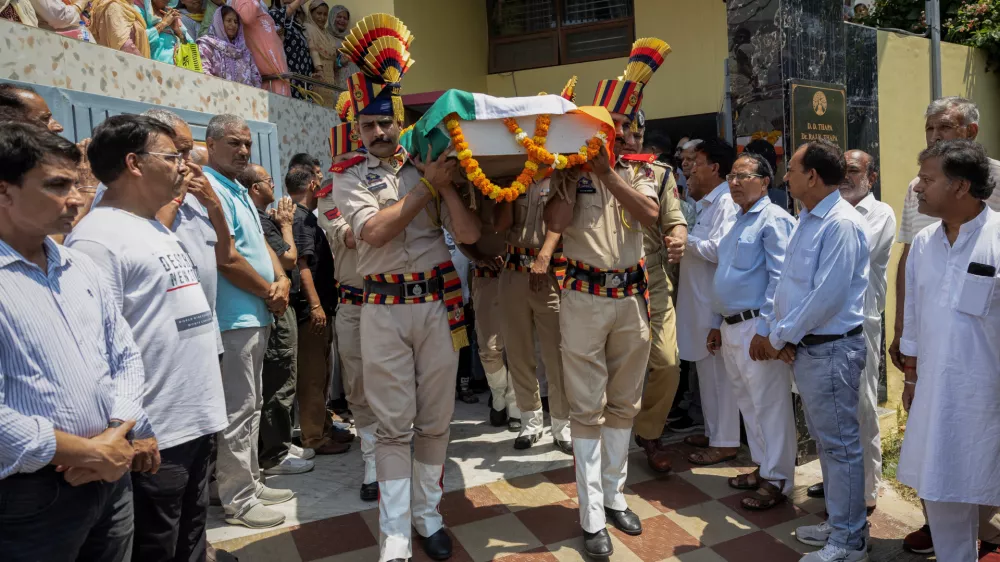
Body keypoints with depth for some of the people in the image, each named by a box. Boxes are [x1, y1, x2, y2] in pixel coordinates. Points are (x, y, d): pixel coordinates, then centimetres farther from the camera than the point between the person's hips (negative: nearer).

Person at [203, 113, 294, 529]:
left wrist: (281, 280, -1)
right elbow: (226, 259, -20)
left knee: (251, 406, 16)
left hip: (256, 315, 10)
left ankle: (250, 482, 28)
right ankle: (238, 501, 8)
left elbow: (260, 243, 19)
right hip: (234, 318, -10)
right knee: (238, 411, -3)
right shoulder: (209, 188, -14)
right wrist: (270, 293, -8)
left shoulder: (239, 191, 17)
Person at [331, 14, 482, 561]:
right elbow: (374, 231, -15)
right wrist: (426, 185, -12)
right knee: (393, 425, 2)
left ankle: (427, 514, 26)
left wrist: (446, 184, -9)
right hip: (384, 310, -2)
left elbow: (469, 233, 0)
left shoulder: (428, 167, 9)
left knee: (435, 420, 10)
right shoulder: (349, 176, 4)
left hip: (439, 304, 2)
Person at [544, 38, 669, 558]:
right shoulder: (570, 172, 0)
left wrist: (607, 171, -14)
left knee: (623, 404, 13)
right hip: (585, 296, -3)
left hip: (631, 297, 4)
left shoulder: (639, 171, 9)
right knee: (587, 409, 1)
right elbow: (556, 223, -15)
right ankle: (592, 518, 10)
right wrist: (575, 170, -12)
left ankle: (615, 496, 29)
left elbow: (649, 215, -10)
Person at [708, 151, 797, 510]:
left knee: (769, 404, -1)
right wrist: (717, 323, 20)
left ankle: (777, 480, 11)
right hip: (731, 328, 9)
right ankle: (762, 466, 30)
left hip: (757, 326, -9)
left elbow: (779, 278, -17)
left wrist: (764, 329, -21)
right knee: (748, 402, 16)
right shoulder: (739, 221, 18)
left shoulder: (774, 220, -10)